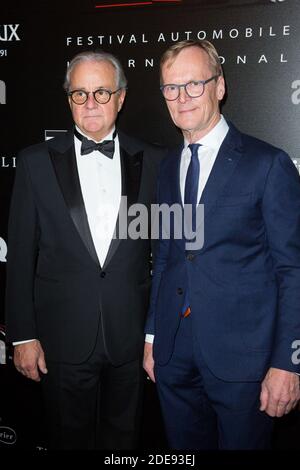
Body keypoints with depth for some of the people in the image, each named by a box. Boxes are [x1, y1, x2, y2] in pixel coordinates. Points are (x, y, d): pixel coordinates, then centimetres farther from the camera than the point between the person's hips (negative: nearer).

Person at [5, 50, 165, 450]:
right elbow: (20, 255, -1)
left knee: (123, 436, 19)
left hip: (131, 337, 1)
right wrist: (23, 335, -3)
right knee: (69, 438, 17)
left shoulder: (152, 161, 0)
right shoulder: (37, 162, -2)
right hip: (63, 339, 0)